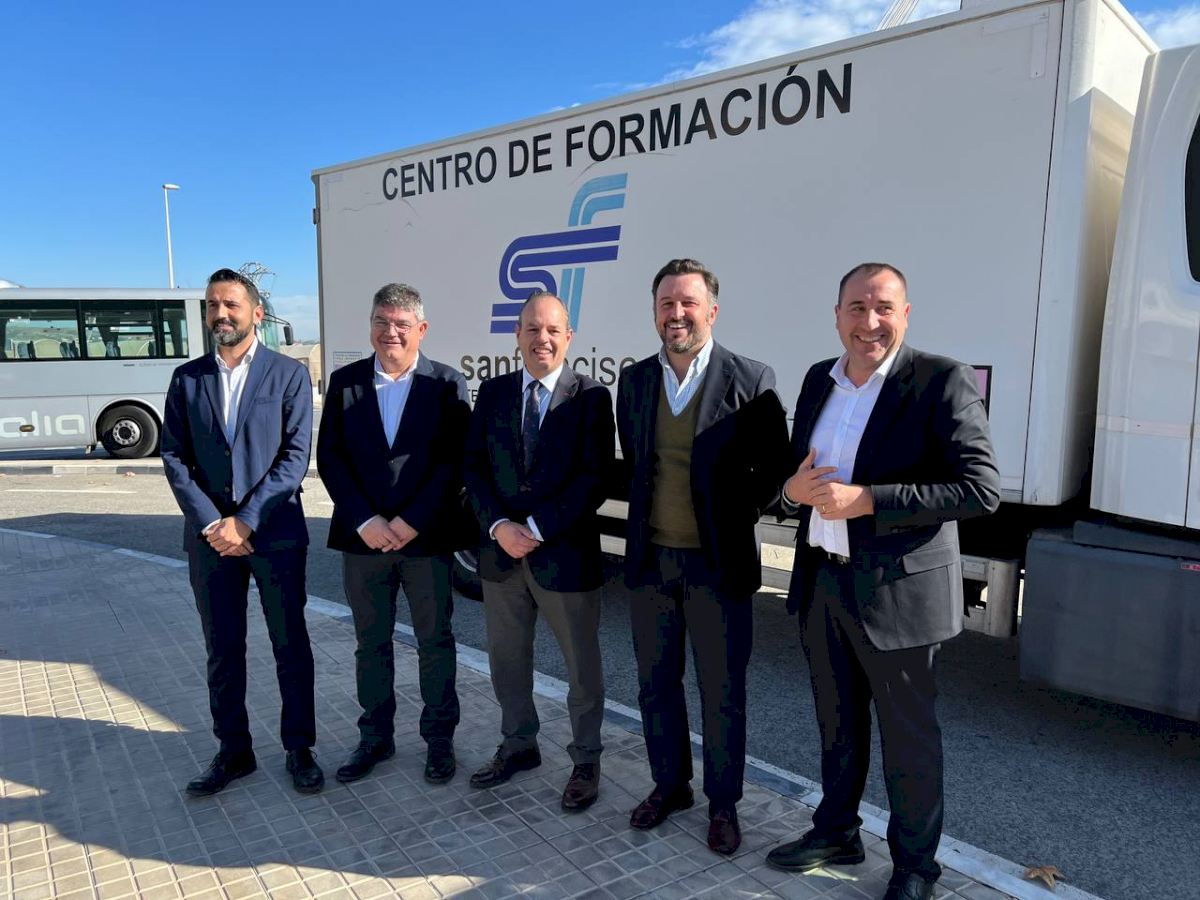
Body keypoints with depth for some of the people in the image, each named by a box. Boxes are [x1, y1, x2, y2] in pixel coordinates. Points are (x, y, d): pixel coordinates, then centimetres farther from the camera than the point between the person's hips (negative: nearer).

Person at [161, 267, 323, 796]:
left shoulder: (289, 374, -1)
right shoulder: (187, 379, 9)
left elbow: (296, 456, -8)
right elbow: (175, 458, 3)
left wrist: (246, 521, -14)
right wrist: (211, 524, -9)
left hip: (275, 534, -3)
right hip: (208, 535, 3)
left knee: (290, 645, 6)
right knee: (222, 649, 12)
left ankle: (299, 749, 21)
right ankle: (233, 752, 27)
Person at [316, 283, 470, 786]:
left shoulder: (447, 385, -2)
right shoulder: (345, 381, 4)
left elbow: (453, 462, -7)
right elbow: (329, 457, 0)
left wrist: (412, 522, -14)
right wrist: (364, 522, -11)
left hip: (427, 538, -2)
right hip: (362, 537, 2)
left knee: (434, 642, 9)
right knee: (371, 644, 14)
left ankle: (439, 738, 26)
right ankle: (375, 737, 31)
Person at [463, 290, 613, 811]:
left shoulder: (591, 397, -6)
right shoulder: (492, 393, 6)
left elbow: (594, 478, -13)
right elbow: (474, 468, 3)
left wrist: (536, 528, -18)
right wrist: (499, 526, -13)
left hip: (566, 552, -4)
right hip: (501, 550, 4)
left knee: (581, 665, 10)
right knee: (507, 659, 17)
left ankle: (585, 760, 31)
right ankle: (519, 745, 39)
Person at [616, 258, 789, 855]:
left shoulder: (751, 380, -9)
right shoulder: (634, 380, 4)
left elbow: (773, 467, -2)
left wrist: (740, 516, -3)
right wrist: (649, 512, 8)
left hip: (717, 562, -4)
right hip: (650, 558, 4)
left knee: (722, 692, 9)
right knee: (655, 683, 16)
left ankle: (723, 803, 29)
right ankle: (669, 785, 37)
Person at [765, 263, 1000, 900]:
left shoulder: (942, 381, -13)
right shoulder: (819, 379, 6)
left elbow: (982, 489, -20)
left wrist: (866, 500, -24)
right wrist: (793, 488, -10)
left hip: (897, 590, -5)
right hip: (821, 582, 6)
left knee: (907, 734, 12)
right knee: (837, 722, 21)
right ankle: (837, 833, 42)